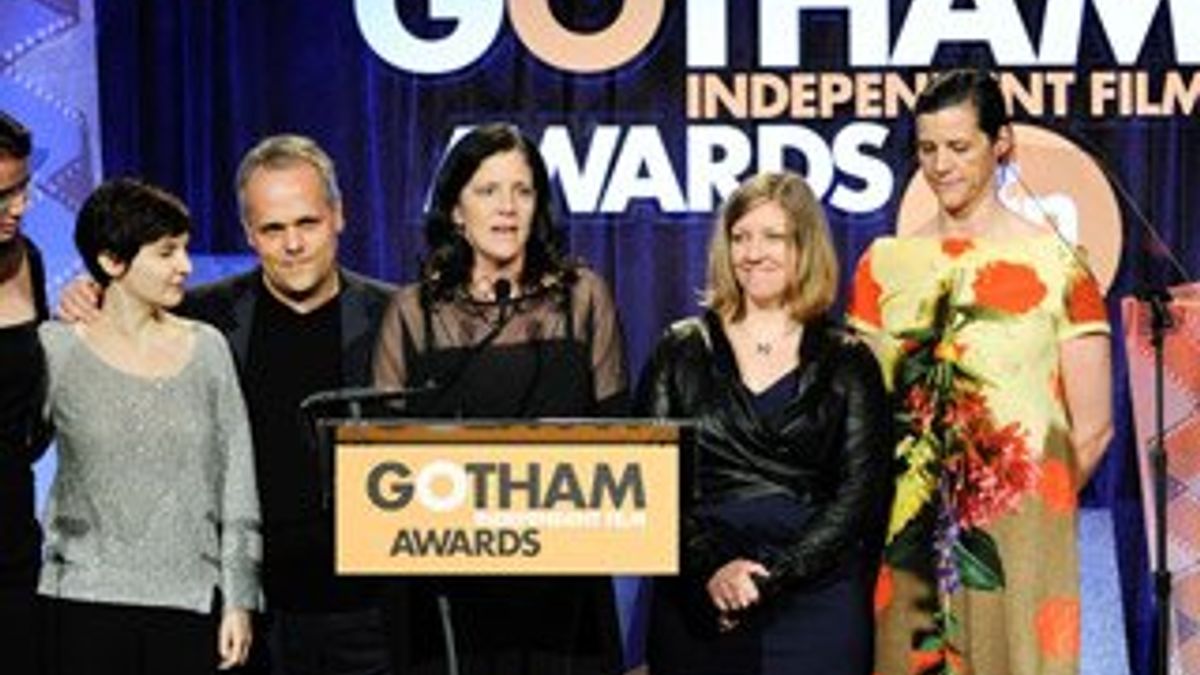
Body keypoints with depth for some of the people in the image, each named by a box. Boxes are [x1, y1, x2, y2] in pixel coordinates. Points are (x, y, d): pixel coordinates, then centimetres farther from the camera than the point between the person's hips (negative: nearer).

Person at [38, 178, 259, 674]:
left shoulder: (206, 349, 7)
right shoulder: (56, 349, 1)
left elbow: (236, 485, 8)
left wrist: (239, 599, 5)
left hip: (190, 602, 2)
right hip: (85, 600, -2)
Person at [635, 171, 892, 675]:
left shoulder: (848, 363, 7)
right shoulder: (682, 351, 9)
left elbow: (861, 494, 0)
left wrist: (771, 576, -12)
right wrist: (712, 567, -13)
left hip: (817, 603, 0)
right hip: (699, 610, 1)